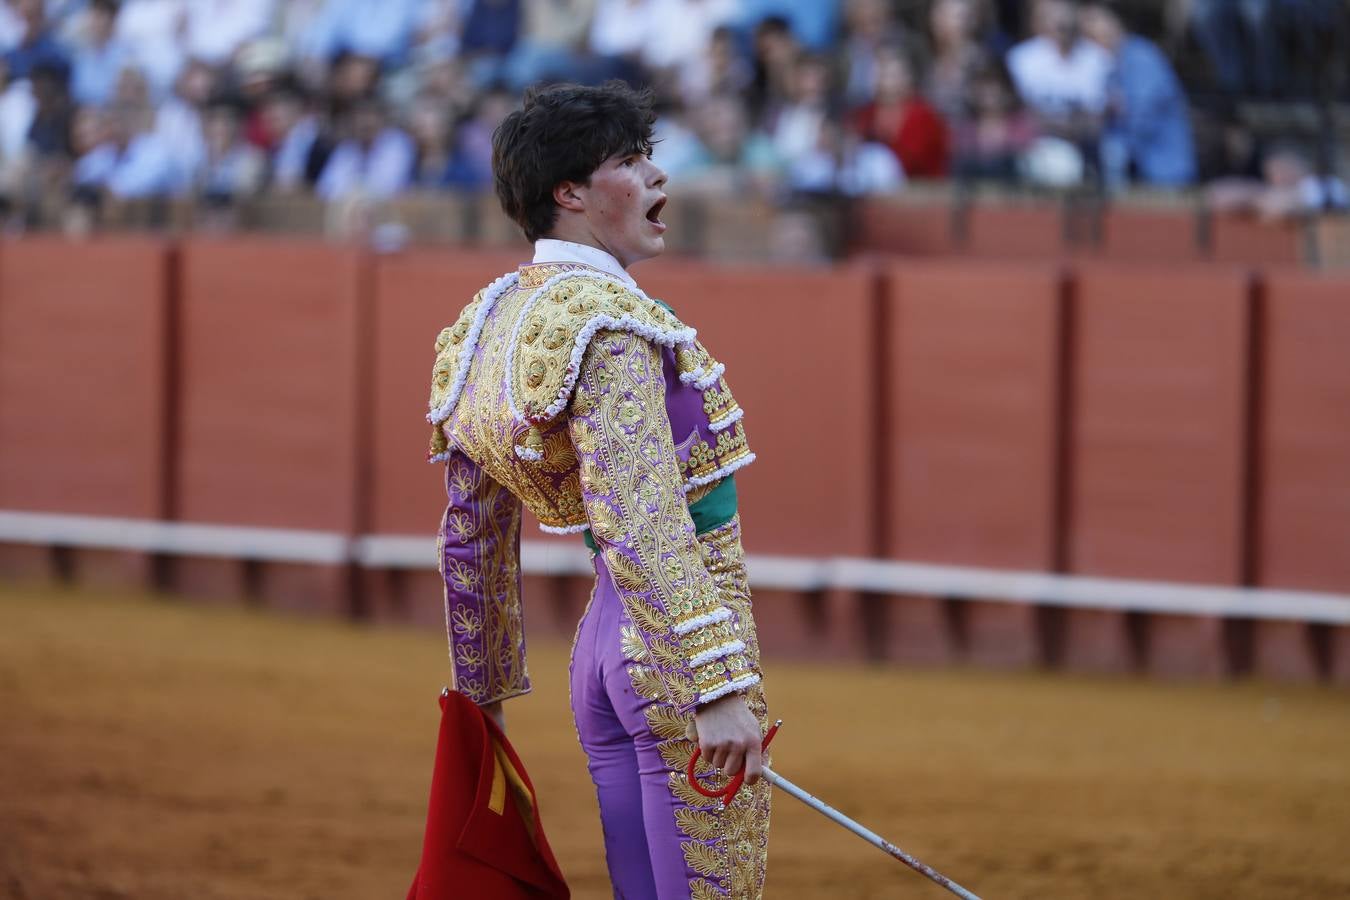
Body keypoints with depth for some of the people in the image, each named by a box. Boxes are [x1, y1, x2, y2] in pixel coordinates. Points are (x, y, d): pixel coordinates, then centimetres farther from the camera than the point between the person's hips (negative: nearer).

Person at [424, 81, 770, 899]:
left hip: (605, 647, 10)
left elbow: (470, 540, 19)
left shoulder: (493, 323, 11)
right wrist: (719, 689, -31)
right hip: (677, 647, -10)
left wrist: (482, 694, 28)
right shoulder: (606, 324, -16)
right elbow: (640, 525, -26)